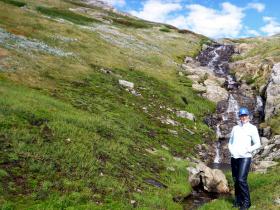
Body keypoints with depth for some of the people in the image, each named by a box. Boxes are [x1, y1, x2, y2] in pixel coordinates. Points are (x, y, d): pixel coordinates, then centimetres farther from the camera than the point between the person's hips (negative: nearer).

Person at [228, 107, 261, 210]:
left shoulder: (252, 128, 1)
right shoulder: (235, 128, 14)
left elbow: (257, 144, -1)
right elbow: (230, 142, 19)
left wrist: (246, 150, -11)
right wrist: (231, 150, 1)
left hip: (245, 157, -5)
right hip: (234, 157, 5)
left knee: (241, 180, -13)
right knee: (236, 180, 7)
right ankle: (238, 200, 19)